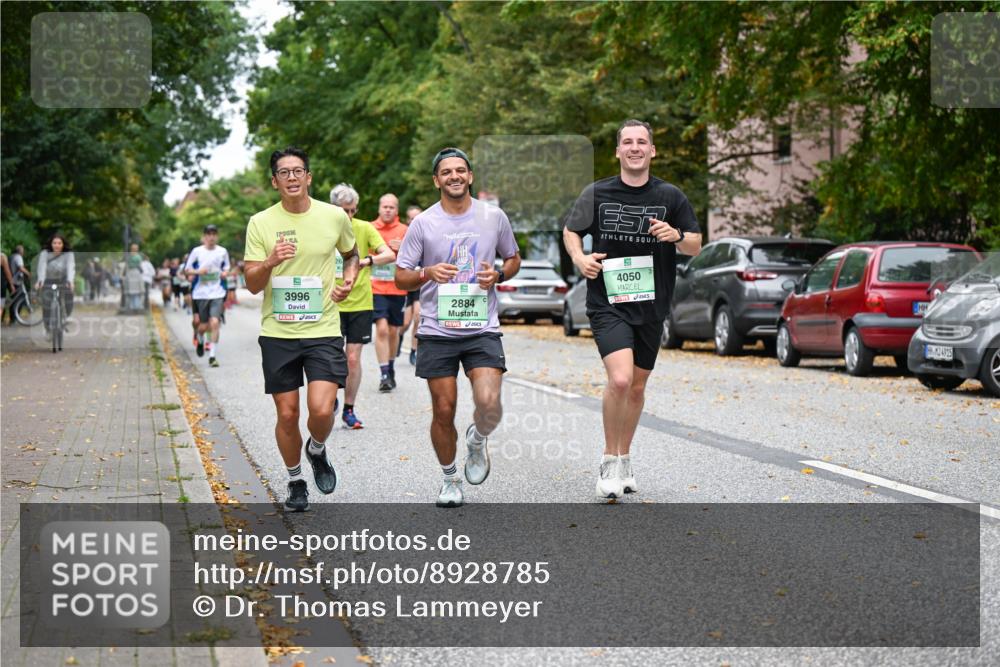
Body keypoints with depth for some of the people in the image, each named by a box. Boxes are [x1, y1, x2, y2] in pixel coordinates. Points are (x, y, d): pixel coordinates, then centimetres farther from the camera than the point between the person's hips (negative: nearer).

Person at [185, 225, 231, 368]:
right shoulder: (197, 251, -1)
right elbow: (187, 270, 5)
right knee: (204, 325, 3)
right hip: (201, 293, 0)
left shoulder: (223, 252, 5)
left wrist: (224, 273, -3)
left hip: (217, 293, 0)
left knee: (214, 322, -14)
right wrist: (197, 271, -15)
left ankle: (213, 356, -8)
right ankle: (199, 339, 40)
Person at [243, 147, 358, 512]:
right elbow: (252, 285, -3)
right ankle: (295, 482, 27)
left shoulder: (335, 216, 1)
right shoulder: (261, 223, -2)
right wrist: (270, 262, -23)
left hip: (323, 328, 0)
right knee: (287, 414, 5)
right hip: (278, 332, 0)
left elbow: (351, 253, 23)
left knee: (321, 410, -14)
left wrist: (349, 279, 3)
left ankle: (317, 451, 21)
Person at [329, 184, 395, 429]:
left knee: (353, 358, 1)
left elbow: (390, 255, -11)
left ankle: (349, 410, 14)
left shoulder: (364, 228, -2)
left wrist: (367, 261, -28)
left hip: (360, 303, 0)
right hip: (332, 304, 0)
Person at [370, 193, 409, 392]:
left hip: (398, 288, 2)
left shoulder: (404, 231, 3)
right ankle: (385, 374, -13)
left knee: (393, 331, 11)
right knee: (381, 329, -14)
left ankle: (391, 369, 29)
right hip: (376, 288, -2)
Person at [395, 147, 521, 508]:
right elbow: (400, 278, 4)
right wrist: (428, 273, -17)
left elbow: (513, 259, 19)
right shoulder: (423, 223, 0)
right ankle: (450, 479, 25)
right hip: (437, 331, 0)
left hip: (483, 329, 0)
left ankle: (477, 441, 17)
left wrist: (498, 275, -4)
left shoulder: (494, 216, 4)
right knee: (444, 410, 3)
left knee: (489, 403, -17)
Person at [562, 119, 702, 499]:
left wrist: (677, 236, -15)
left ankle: (623, 460, 32)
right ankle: (609, 460, -4)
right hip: (607, 302, -3)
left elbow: (696, 246, 7)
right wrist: (579, 257, -7)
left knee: (637, 386, 13)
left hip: (651, 305, 3)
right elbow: (570, 231, 13)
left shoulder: (670, 197, 3)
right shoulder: (597, 193, 1)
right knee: (620, 379, -21)